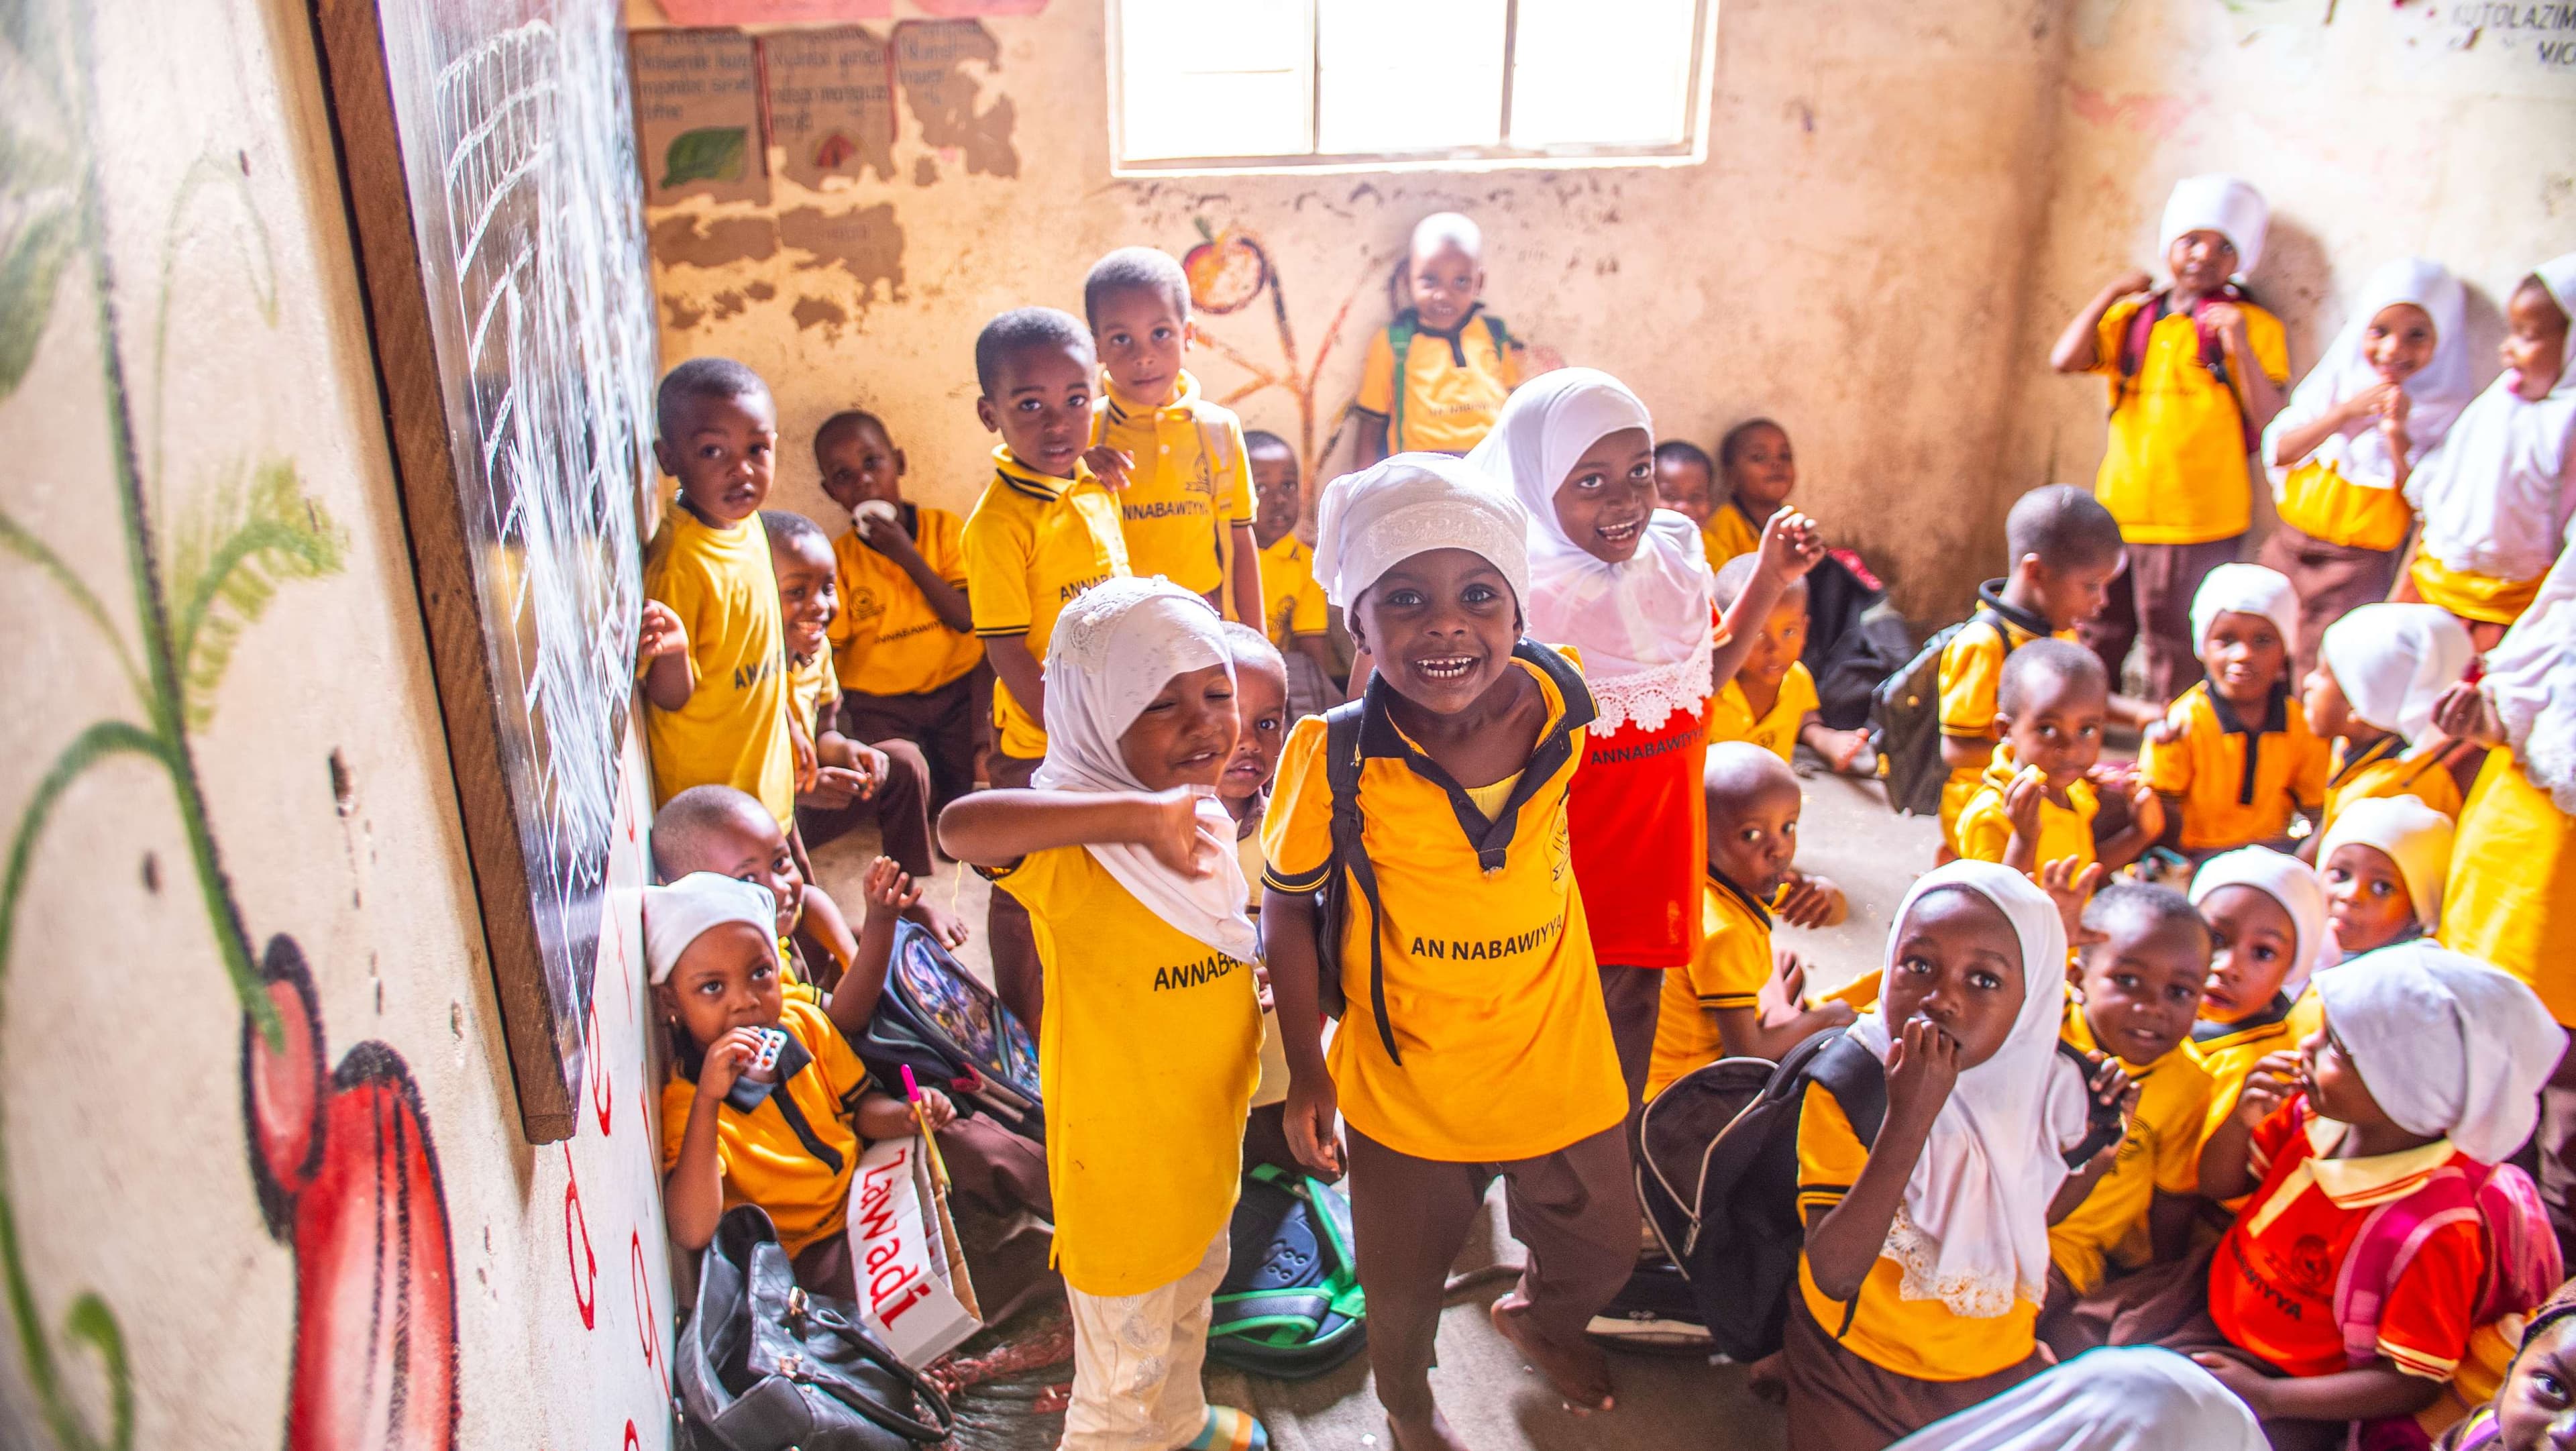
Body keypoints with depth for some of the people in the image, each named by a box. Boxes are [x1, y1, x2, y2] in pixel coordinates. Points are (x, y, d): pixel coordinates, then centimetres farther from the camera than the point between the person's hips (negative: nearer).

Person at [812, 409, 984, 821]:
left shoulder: (943, 527, -1)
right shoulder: (838, 559, -3)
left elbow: (967, 618, -9)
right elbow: (829, 652, -4)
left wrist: (908, 558, -16)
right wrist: (834, 733, -18)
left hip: (956, 690, 1)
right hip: (880, 705, 0)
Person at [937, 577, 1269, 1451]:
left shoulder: (1204, 822, -6)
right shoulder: (1076, 855, -31)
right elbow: (962, 827, -53)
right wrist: (1136, 815, -57)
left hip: (1206, 1132, 8)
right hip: (1121, 1154, -8)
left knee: (1191, 1296, 33)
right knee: (1124, 1370, 14)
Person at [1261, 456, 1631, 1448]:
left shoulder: (1558, 706, -17)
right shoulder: (1333, 759, -24)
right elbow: (1287, 907, -9)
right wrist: (1306, 1071, -6)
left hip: (1560, 1062, 3)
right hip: (1407, 1083, -2)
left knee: (1601, 1251, 26)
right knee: (1402, 1288, 21)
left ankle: (1537, 1317, 63)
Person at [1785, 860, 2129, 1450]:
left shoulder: (2036, 1086, -10)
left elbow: (2026, 1216, 9)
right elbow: (1834, 1274, -33)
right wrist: (1908, 1120, -40)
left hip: (2000, 1366, 4)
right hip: (1863, 1374, -4)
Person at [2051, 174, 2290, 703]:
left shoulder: (2255, 326, 3)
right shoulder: (2134, 316, 13)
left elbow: (2272, 429, -6)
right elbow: (2065, 360, -3)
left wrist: (2242, 350, -16)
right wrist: (2111, 293, -3)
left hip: (2199, 525, -3)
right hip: (2117, 516, 4)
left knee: (2176, 664, -1)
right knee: (2094, 647, 11)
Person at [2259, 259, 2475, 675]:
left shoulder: (2446, 414, -6)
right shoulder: (2338, 380, 3)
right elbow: (2278, 450, -4)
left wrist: (2397, 435, -20)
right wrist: (2345, 413, -16)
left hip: (2359, 566, -3)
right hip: (2288, 546, 4)